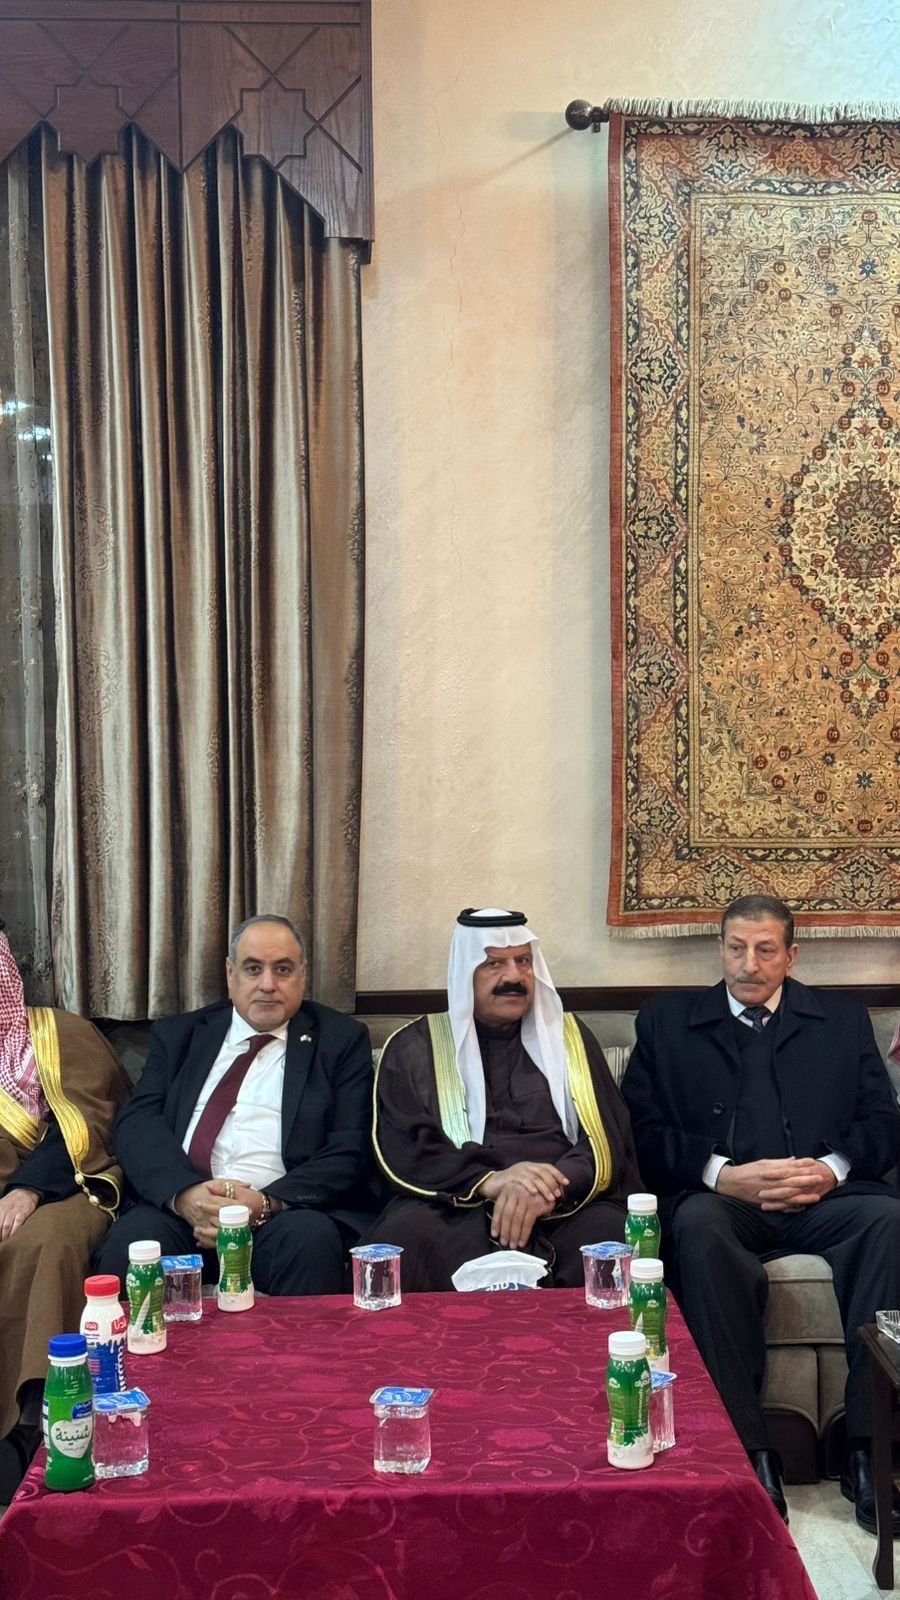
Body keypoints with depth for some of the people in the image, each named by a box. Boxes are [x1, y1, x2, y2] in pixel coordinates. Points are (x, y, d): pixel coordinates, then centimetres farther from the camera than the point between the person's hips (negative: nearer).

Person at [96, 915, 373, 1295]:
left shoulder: (340, 1039, 10)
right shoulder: (179, 1034, 18)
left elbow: (349, 1151, 2)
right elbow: (137, 1121, 5)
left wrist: (267, 1203, -15)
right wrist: (183, 1193, -16)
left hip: (286, 1211, -1)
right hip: (181, 1209, 2)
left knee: (311, 1239, -33)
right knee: (132, 1237, -29)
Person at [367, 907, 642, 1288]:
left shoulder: (569, 1037, 18)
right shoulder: (415, 1047, 13)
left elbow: (606, 1141, 7)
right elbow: (403, 1148, 1)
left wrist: (548, 1190, -15)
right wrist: (488, 1181, -18)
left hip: (564, 1209, 1)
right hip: (453, 1208, -1)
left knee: (613, 1233, -32)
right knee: (405, 1236, -34)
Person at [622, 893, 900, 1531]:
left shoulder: (843, 1019, 23)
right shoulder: (667, 1019, 18)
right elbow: (644, 1130, 7)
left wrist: (832, 1168, -8)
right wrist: (722, 1174, -10)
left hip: (824, 1196, 1)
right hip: (722, 1198, -1)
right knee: (698, 1226, -36)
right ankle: (748, 1451, -31)